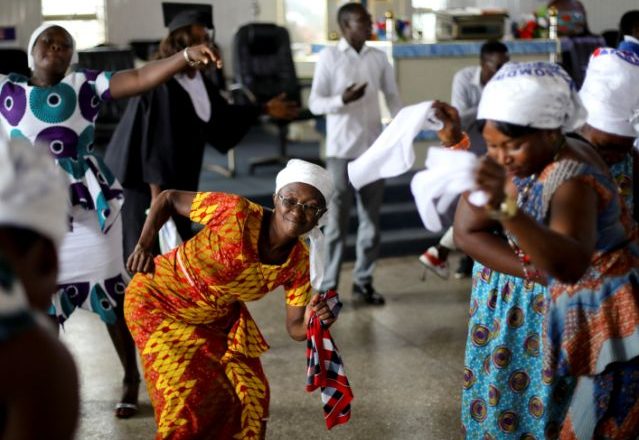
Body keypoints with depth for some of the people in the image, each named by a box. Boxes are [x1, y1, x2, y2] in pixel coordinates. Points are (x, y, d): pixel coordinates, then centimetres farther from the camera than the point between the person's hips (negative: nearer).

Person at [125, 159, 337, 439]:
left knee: (250, 395, 2)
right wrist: (143, 246, -31)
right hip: (158, 300, -5)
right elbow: (168, 198, -19)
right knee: (193, 397, -10)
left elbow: (296, 329, -10)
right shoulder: (235, 213, -31)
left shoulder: (299, 263, -17)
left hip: (219, 318, 5)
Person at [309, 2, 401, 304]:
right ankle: (328, 286, 8)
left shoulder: (378, 57, 7)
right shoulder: (329, 57, -4)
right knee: (337, 220, 0)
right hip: (342, 150, -4)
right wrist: (342, 100, -24)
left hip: (374, 149, 4)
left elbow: (392, 97, 12)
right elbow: (315, 103, -6)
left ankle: (363, 282, 20)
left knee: (371, 219, 9)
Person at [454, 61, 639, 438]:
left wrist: (507, 208, -66)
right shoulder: (502, 160, -13)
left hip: (589, 311, -6)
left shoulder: (572, 179, -33)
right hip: (534, 299, 6)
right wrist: (536, 271, -22)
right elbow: (467, 231, -11)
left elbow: (571, 266, -50)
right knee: (506, 398, 13)